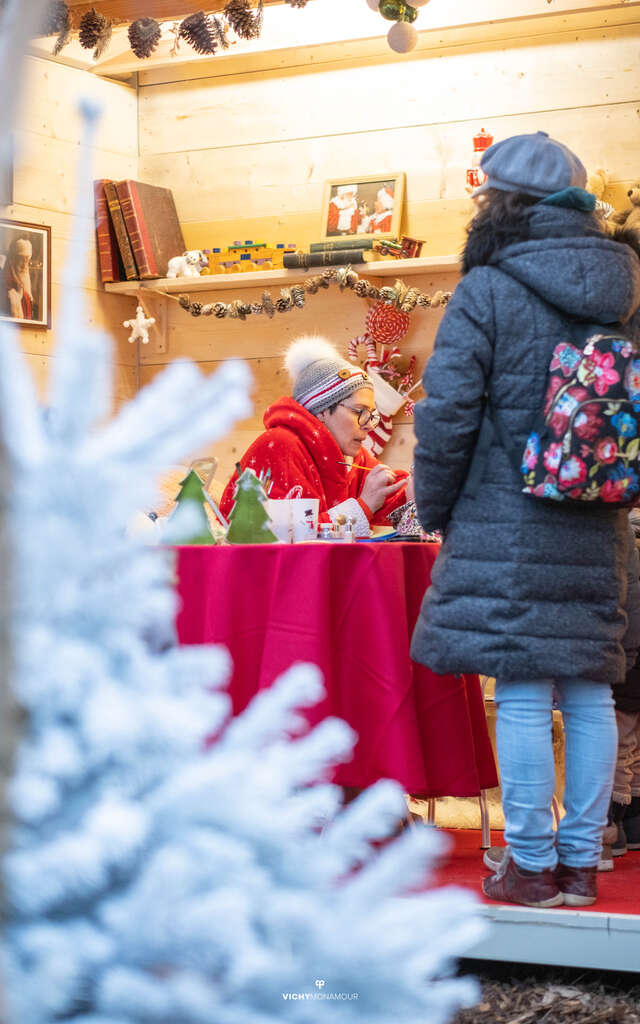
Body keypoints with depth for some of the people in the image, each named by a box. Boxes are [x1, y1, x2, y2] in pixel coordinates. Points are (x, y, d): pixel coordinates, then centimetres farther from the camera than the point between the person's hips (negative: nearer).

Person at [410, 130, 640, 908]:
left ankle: (532, 866, 3)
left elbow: (446, 412, -10)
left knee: (522, 694, -1)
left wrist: (435, 509, 2)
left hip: (507, 521, -6)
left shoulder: (487, 290, -8)